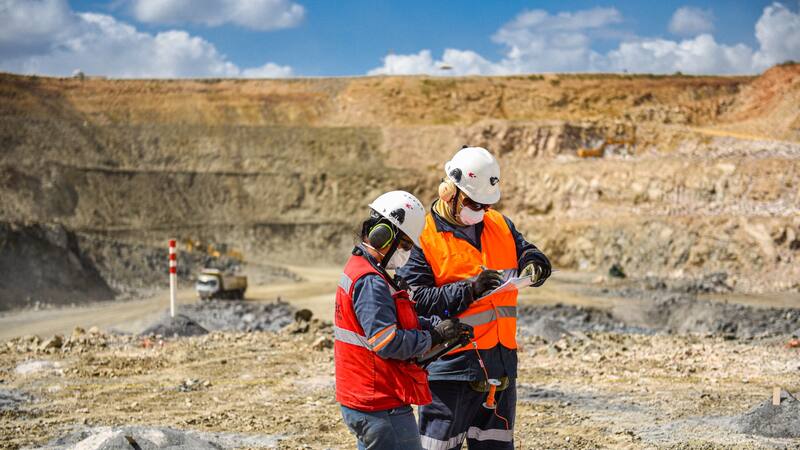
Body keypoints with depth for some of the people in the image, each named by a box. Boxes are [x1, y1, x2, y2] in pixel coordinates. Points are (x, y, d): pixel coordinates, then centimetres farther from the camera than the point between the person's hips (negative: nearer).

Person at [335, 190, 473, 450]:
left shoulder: (359, 270, 13)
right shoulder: (370, 283, -20)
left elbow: (396, 321, 16)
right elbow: (387, 343, -26)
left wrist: (437, 324, 1)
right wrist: (434, 337, -14)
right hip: (381, 409, -10)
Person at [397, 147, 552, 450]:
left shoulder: (499, 224, 11)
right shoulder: (425, 237, -8)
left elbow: (527, 252, 17)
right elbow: (417, 300, -14)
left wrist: (533, 266, -8)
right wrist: (469, 289, -22)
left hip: (501, 358, 6)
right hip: (452, 363, -6)